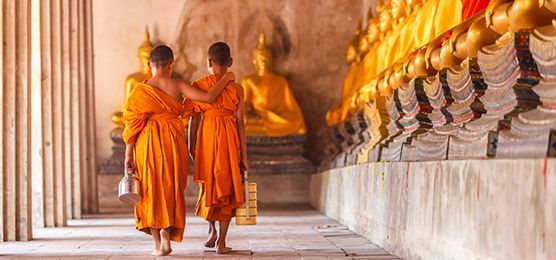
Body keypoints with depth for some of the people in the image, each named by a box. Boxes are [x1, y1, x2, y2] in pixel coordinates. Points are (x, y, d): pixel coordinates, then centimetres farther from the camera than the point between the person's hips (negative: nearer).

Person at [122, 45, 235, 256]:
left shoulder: (140, 90, -3)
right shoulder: (177, 86, -4)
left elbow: (133, 124, -5)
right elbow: (208, 97, -10)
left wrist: (128, 156, 0)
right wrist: (226, 78, 5)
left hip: (147, 144, 0)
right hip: (173, 143, 0)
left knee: (150, 190, 9)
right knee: (171, 189, 14)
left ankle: (158, 244, 8)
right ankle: (167, 233, -2)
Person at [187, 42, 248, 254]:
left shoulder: (198, 86, -2)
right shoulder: (236, 89, -2)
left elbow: (194, 119, -2)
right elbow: (240, 123, -2)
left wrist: (191, 146, 9)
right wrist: (243, 155, 3)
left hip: (206, 135, 0)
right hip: (229, 137, 0)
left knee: (208, 185, 21)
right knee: (227, 187, 5)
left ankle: (212, 230, 19)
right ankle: (222, 242, 4)